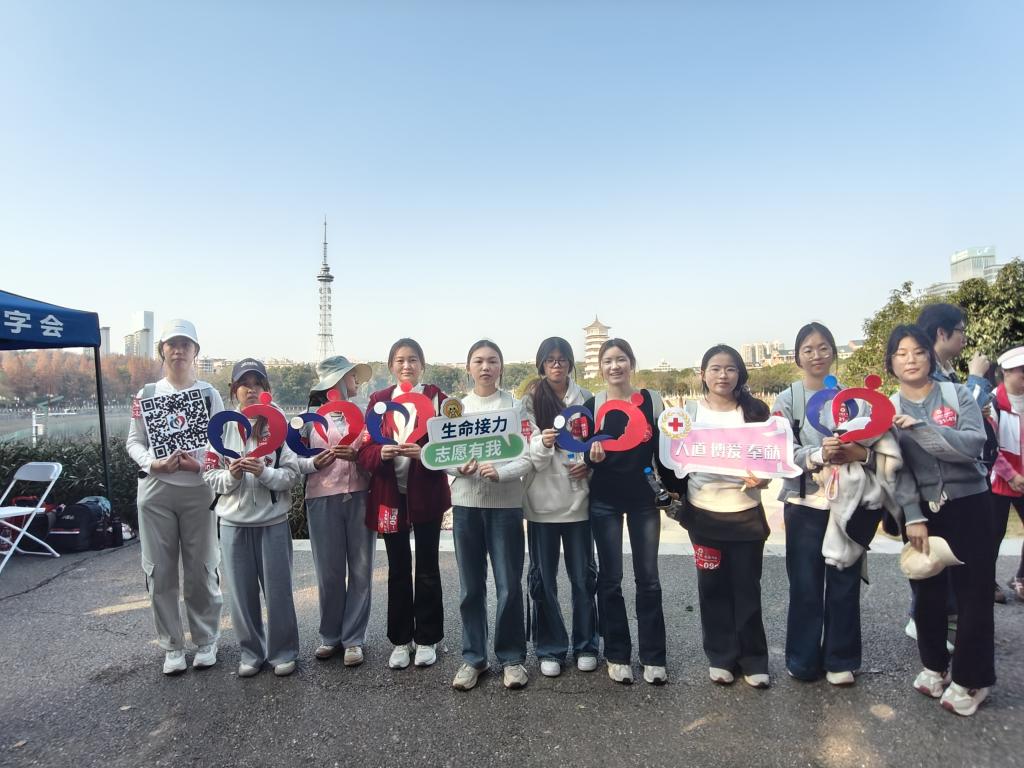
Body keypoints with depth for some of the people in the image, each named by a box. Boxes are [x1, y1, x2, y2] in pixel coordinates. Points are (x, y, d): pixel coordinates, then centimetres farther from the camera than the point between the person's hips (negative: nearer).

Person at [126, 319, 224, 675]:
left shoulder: (209, 394, 4)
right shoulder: (146, 394, 7)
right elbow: (133, 441, 7)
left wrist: (200, 463, -17)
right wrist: (153, 464, -11)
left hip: (199, 490, -1)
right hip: (155, 490, 2)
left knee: (201, 570, 5)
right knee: (160, 571, 6)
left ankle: (206, 641, 20)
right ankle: (172, 646, 20)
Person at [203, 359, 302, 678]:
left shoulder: (279, 424, -4)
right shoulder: (222, 427, 2)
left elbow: (292, 474, -5)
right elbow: (209, 475, 3)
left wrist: (264, 472, -21)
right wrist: (231, 475, -15)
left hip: (273, 521, -2)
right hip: (234, 521, 2)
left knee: (278, 590, 6)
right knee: (242, 591, 10)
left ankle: (283, 652, 22)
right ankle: (251, 652, 27)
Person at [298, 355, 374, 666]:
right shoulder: (311, 416, 4)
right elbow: (297, 460, 2)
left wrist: (357, 455, -14)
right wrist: (314, 463, -18)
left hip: (360, 497, 2)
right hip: (323, 499, -2)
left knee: (360, 570, 3)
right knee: (329, 572, 4)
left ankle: (353, 638, 14)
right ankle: (330, 636, 22)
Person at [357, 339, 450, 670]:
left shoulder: (437, 398, 0)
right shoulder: (378, 401, 6)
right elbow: (365, 450, 1)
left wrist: (424, 452, -24)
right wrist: (381, 453, -20)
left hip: (427, 493, -2)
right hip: (390, 494, 2)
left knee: (427, 567, 8)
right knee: (398, 569, 10)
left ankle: (427, 639, 23)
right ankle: (400, 640, 24)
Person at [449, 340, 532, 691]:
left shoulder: (515, 406, 0)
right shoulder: (456, 407, 7)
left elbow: (527, 457, -5)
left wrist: (500, 472, -22)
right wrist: (459, 466, -16)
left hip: (505, 503, -2)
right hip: (466, 503, 2)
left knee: (509, 585, 3)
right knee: (471, 586, 9)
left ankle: (512, 657, 19)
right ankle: (473, 657, 23)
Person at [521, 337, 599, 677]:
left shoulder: (585, 399, 2)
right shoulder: (530, 401, -1)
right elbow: (525, 453, -5)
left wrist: (589, 465, -9)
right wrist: (542, 444, -26)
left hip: (578, 497, 1)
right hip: (542, 499, 0)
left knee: (583, 575, 10)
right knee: (543, 576, 8)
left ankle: (586, 645, 27)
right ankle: (550, 649, 23)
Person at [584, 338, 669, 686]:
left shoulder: (651, 401, 1)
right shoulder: (592, 405, 0)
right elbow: (585, 456, 3)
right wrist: (592, 455, -20)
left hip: (644, 500, 0)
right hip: (604, 502, 0)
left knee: (648, 578, 5)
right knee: (610, 579, 6)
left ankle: (653, 656, 18)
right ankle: (617, 655, 19)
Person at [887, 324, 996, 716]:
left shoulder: (959, 395, -4)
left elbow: (973, 445, -20)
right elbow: (895, 469, -6)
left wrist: (919, 426, -29)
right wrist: (913, 517, -13)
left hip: (967, 504, -1)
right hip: (921, 509, 2)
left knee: (973, 592, 3)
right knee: (928, 591, 12)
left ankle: (970, 679, 19)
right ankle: (934, 665, 31)